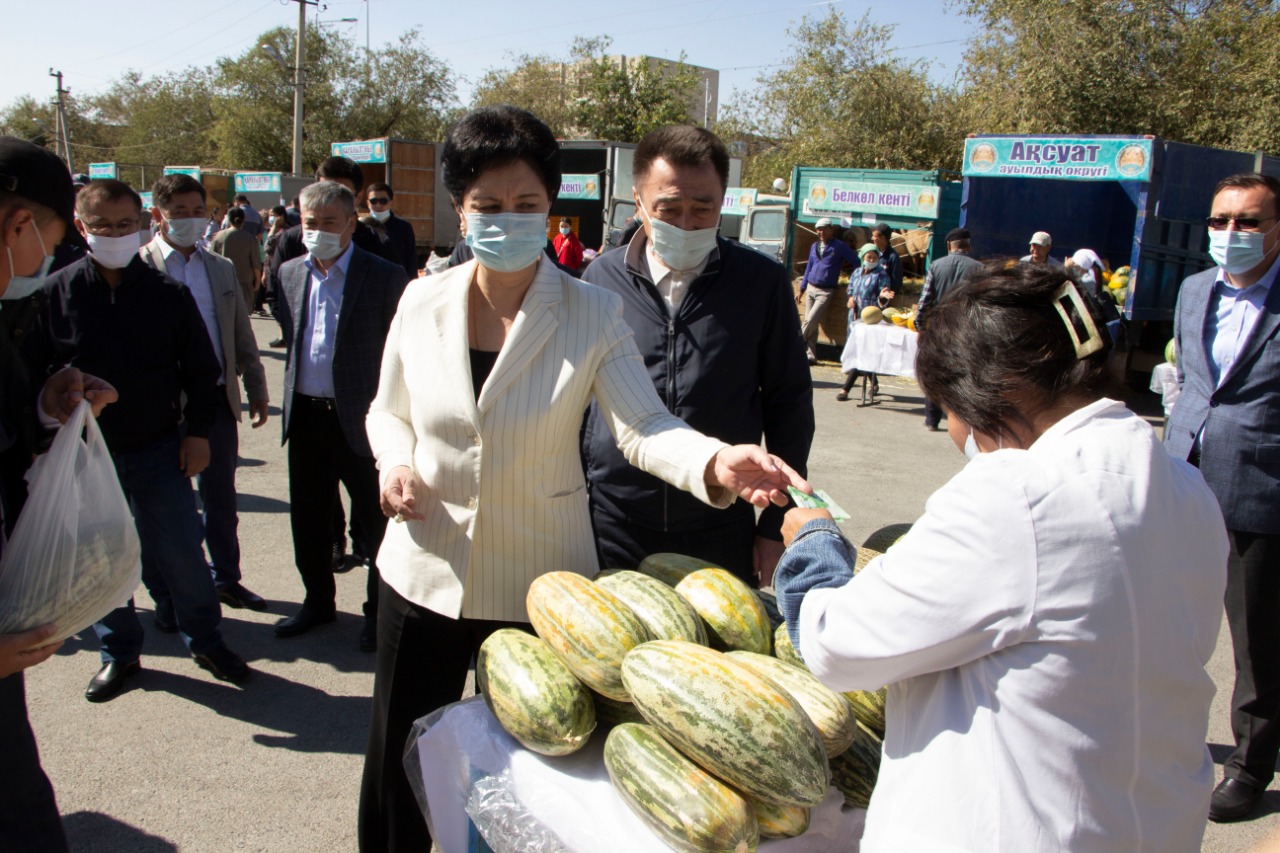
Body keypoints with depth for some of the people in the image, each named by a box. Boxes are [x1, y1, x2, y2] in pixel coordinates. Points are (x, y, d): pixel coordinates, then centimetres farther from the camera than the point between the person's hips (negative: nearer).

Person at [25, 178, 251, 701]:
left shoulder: (168, 294, -2)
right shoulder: (54, 294, -4)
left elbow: (201, 370, 5)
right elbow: (30, 375, 1)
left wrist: (197, 431, 0)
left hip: (159, 450, 0)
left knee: (181, 553, 4)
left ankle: (206, 641, 23)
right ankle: (119, 653, 30)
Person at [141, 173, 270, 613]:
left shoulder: (221, 268, 10)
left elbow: (242, 335, 14)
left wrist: (256, 389, 12)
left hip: (217, 398, 4)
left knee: (221, 498, 15)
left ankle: (227, 579, 31)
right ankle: (167, 594, 24)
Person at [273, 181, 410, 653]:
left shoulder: (385, 277, -9)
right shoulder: (290, 273, 9)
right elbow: (290, 342, 17)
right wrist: (292, 399, 11)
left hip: (359, 417, -5)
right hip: (305, 416, 6)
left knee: (374, 520, 6)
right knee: (308, 517, 17)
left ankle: (379, 609, 24)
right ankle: (318, 600, 36)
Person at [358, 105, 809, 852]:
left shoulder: (593, 313, -10)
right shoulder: (424, 301, -2)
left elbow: (643, 424, -22)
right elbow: (389, 411, 11)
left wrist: (715, 461, -42)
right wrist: (396, 464, -11)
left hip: (541, 581, -2)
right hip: (428, 570, 2)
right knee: (399, 761, 18)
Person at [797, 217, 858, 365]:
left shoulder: (840, 246, -3)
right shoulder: (814, 246, 14)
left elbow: (857, 263, -3)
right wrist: (801, 290, 19)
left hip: (826, 292, -6)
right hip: (811, 288, 6)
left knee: (810, 322, -15)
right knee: (811, 325, 3)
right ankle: (810, 355, 6)